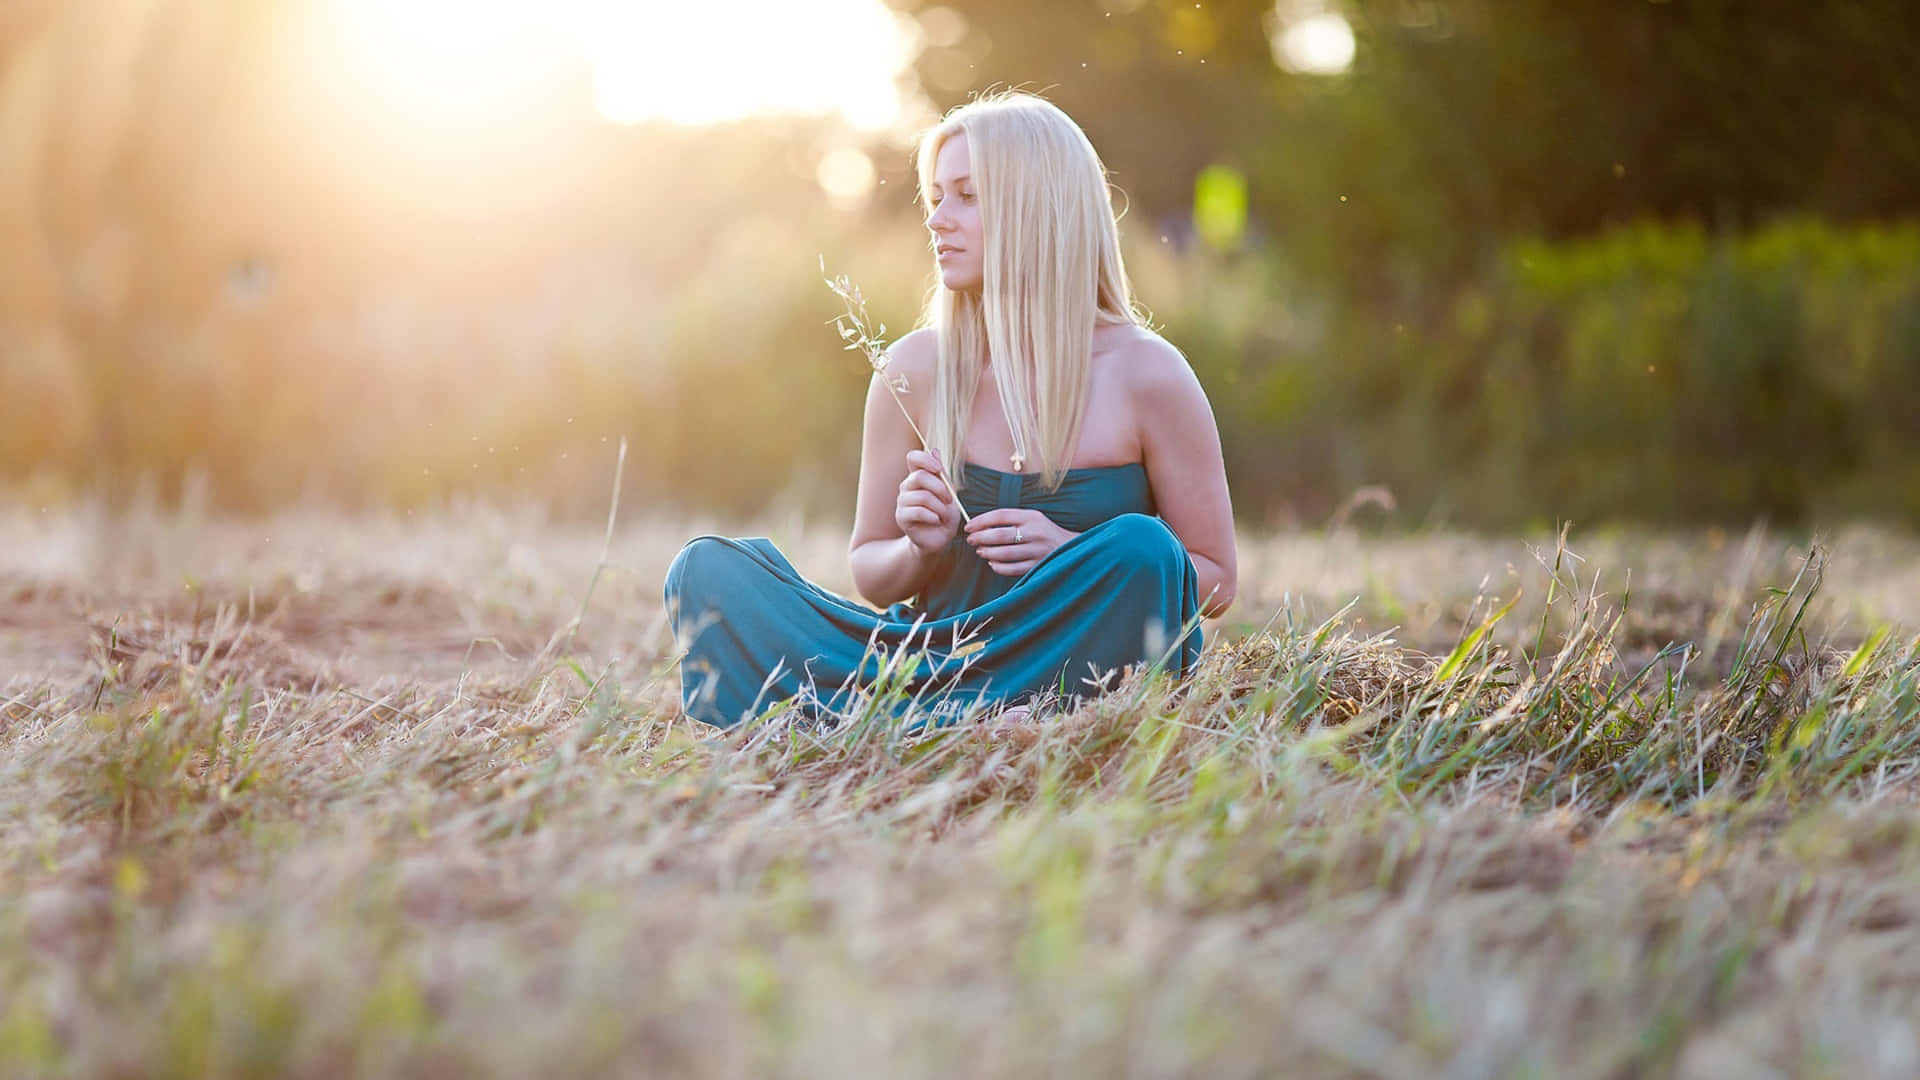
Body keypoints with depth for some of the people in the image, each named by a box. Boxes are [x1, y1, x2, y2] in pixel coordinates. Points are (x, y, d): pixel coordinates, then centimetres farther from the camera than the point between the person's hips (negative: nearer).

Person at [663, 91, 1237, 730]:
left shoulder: (1145, 374, -5)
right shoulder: (917, 369, 3)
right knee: (708, 568, -12)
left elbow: (1213, 582, 0)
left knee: (1140, 545, -33)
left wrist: (1072, 556, -16)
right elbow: (868, 574, 12)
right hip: (939, 656, 3)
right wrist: (920, 551, -11)